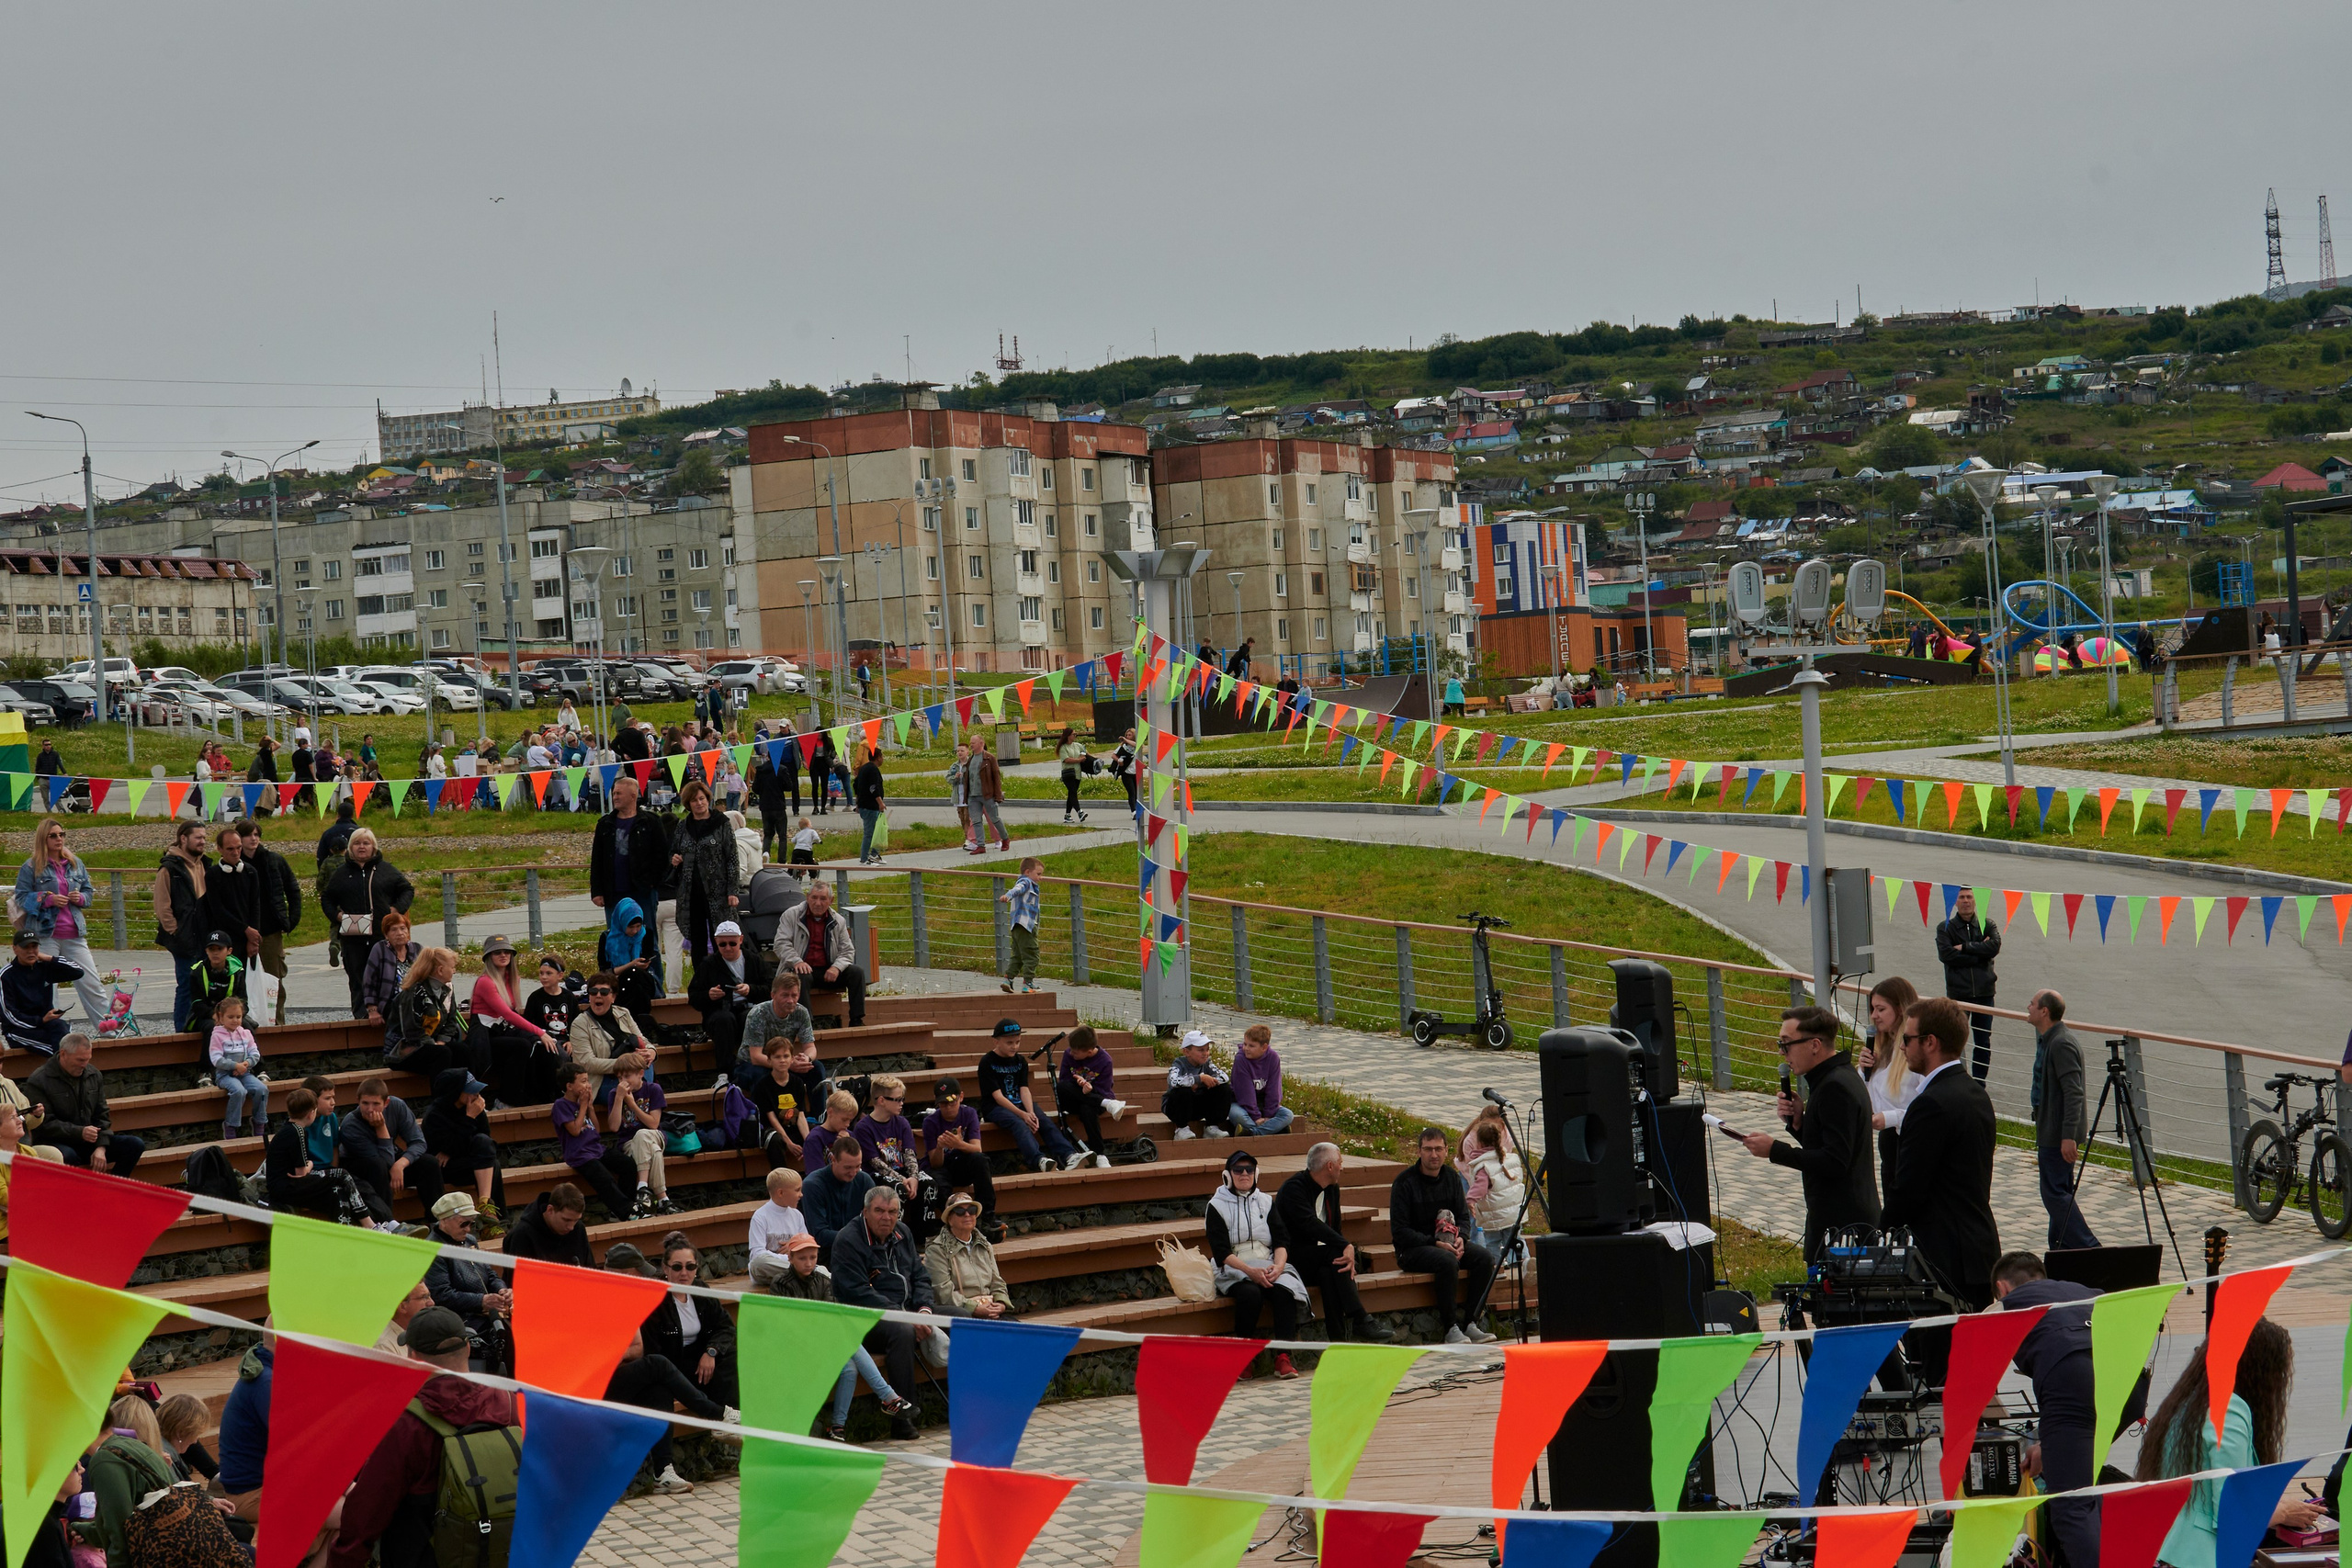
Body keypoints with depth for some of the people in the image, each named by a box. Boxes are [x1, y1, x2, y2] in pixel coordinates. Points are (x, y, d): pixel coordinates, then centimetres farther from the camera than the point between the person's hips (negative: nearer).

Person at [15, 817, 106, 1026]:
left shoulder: (75, 863, 12)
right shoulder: (32, 866, -1)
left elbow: (89, 891, 20)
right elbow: (21, 898, -4)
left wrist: (80, 898, -2)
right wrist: (48, 899, -17)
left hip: (74, 934, 4)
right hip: (45, 936, -4)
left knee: (91, 983, 2)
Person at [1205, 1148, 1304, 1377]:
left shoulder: (1266, 1201, 17)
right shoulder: (1217, 1206, 4)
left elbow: (1281, 1241, 8)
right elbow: (1221, 1251, -6)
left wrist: (1278, 1266, -14)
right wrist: (1250, 1271, -21)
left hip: (1268, 1266, 3)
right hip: (1234, 1271, -3)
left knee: (1284, 1291, -30)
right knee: (1250, 1294, -36)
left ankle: (1283, 1358, -33)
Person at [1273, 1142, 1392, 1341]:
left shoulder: (1332, 1190, 14)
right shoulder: (1294, 1188, -13)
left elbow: (1335, 1230, 15)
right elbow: (1310, 1224, -28)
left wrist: (1348, 1255, -6)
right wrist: (1346, 1246, -37)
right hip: (1293, 1257, -6)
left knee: (1329, 1272, -30)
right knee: (1334, 1255, -32)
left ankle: (1337, 1336, -39)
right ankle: (1360, 1321, -38)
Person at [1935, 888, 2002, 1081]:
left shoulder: (1987, 925, 8)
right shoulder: (1945, 928, 4)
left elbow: (1995, 947, -11)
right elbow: (1945, 954, -13)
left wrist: (1965, 947, -12)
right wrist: (1980, 952, -11)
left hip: (1984, 992, 2)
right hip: (1957, 992, -2)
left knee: (1984, 1042, 6)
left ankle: (1979, 1084, 16)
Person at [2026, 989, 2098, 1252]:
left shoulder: (2061, 1044, -21)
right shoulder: (2048, 1039, 12)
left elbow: (2073, 1093, -25)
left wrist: (2068, 1136, -29)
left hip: (2058, 1133, -11)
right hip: (2051, 1131, 11)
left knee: (2055, 1193, -8)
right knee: (2059, 1191, 14)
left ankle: (2089, 1248, -6)